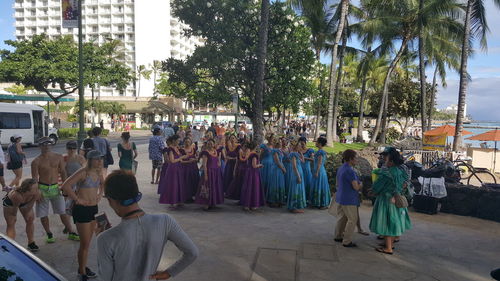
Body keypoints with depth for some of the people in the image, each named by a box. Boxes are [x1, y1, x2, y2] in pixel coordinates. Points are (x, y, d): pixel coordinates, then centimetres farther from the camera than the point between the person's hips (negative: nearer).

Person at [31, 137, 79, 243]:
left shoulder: (58, 157, 2)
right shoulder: (36, 162, -6)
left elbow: (63, 172, 7)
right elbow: (35, 178, -5)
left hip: (55, 188, 1)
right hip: (42, 189, -1)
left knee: (63, 212, 3)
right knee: (43, 214, 6)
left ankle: (71, 233, 12)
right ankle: (49, 234, 24)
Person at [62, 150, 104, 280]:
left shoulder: (98, 172, 4)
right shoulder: (83, 173, -19)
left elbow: (102, 183, 25)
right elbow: (65, 186, -28)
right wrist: (77, 199, -21)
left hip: (94, 208, 7)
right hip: (82, 209, -7)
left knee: (88, 241, 19)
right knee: (85, 243, 1)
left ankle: (83, 267, 37)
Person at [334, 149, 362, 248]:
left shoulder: (340, 169, 8)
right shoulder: (350, 171, -21)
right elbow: (356, 187, -21)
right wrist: (360, 184, 0)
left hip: (340, 198, 9)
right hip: (349, 200, -9)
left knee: (342, 217, 20)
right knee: (352, 220, 1)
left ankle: (338, 236, 29)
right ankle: (347, 241, 5)